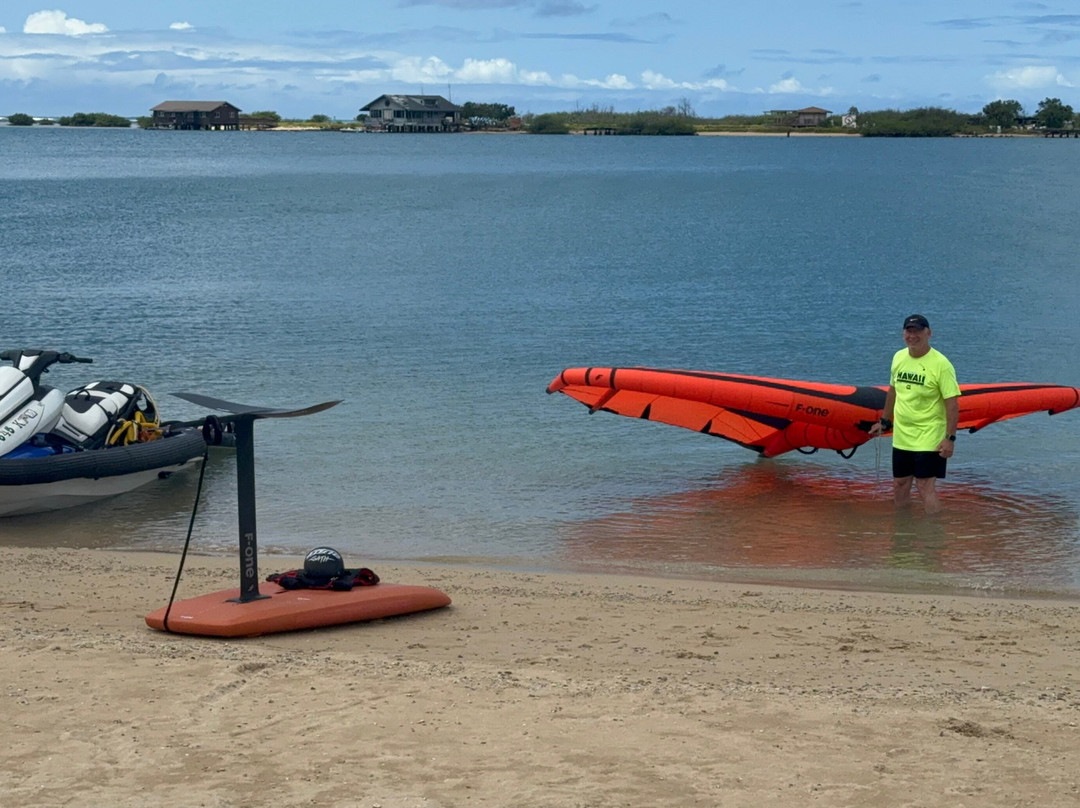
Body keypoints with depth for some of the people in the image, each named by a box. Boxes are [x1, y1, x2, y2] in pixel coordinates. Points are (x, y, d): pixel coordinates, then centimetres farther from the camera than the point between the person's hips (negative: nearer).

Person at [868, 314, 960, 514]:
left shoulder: (940, 364, -15)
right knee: (900, 484, 15)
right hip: (901, 436, 7)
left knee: (925, 486, -10)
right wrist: (884, 421, 22)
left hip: (929, 438, -7)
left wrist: (950, 438, -21)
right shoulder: (899, 357, 5)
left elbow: (952, 402, -17)